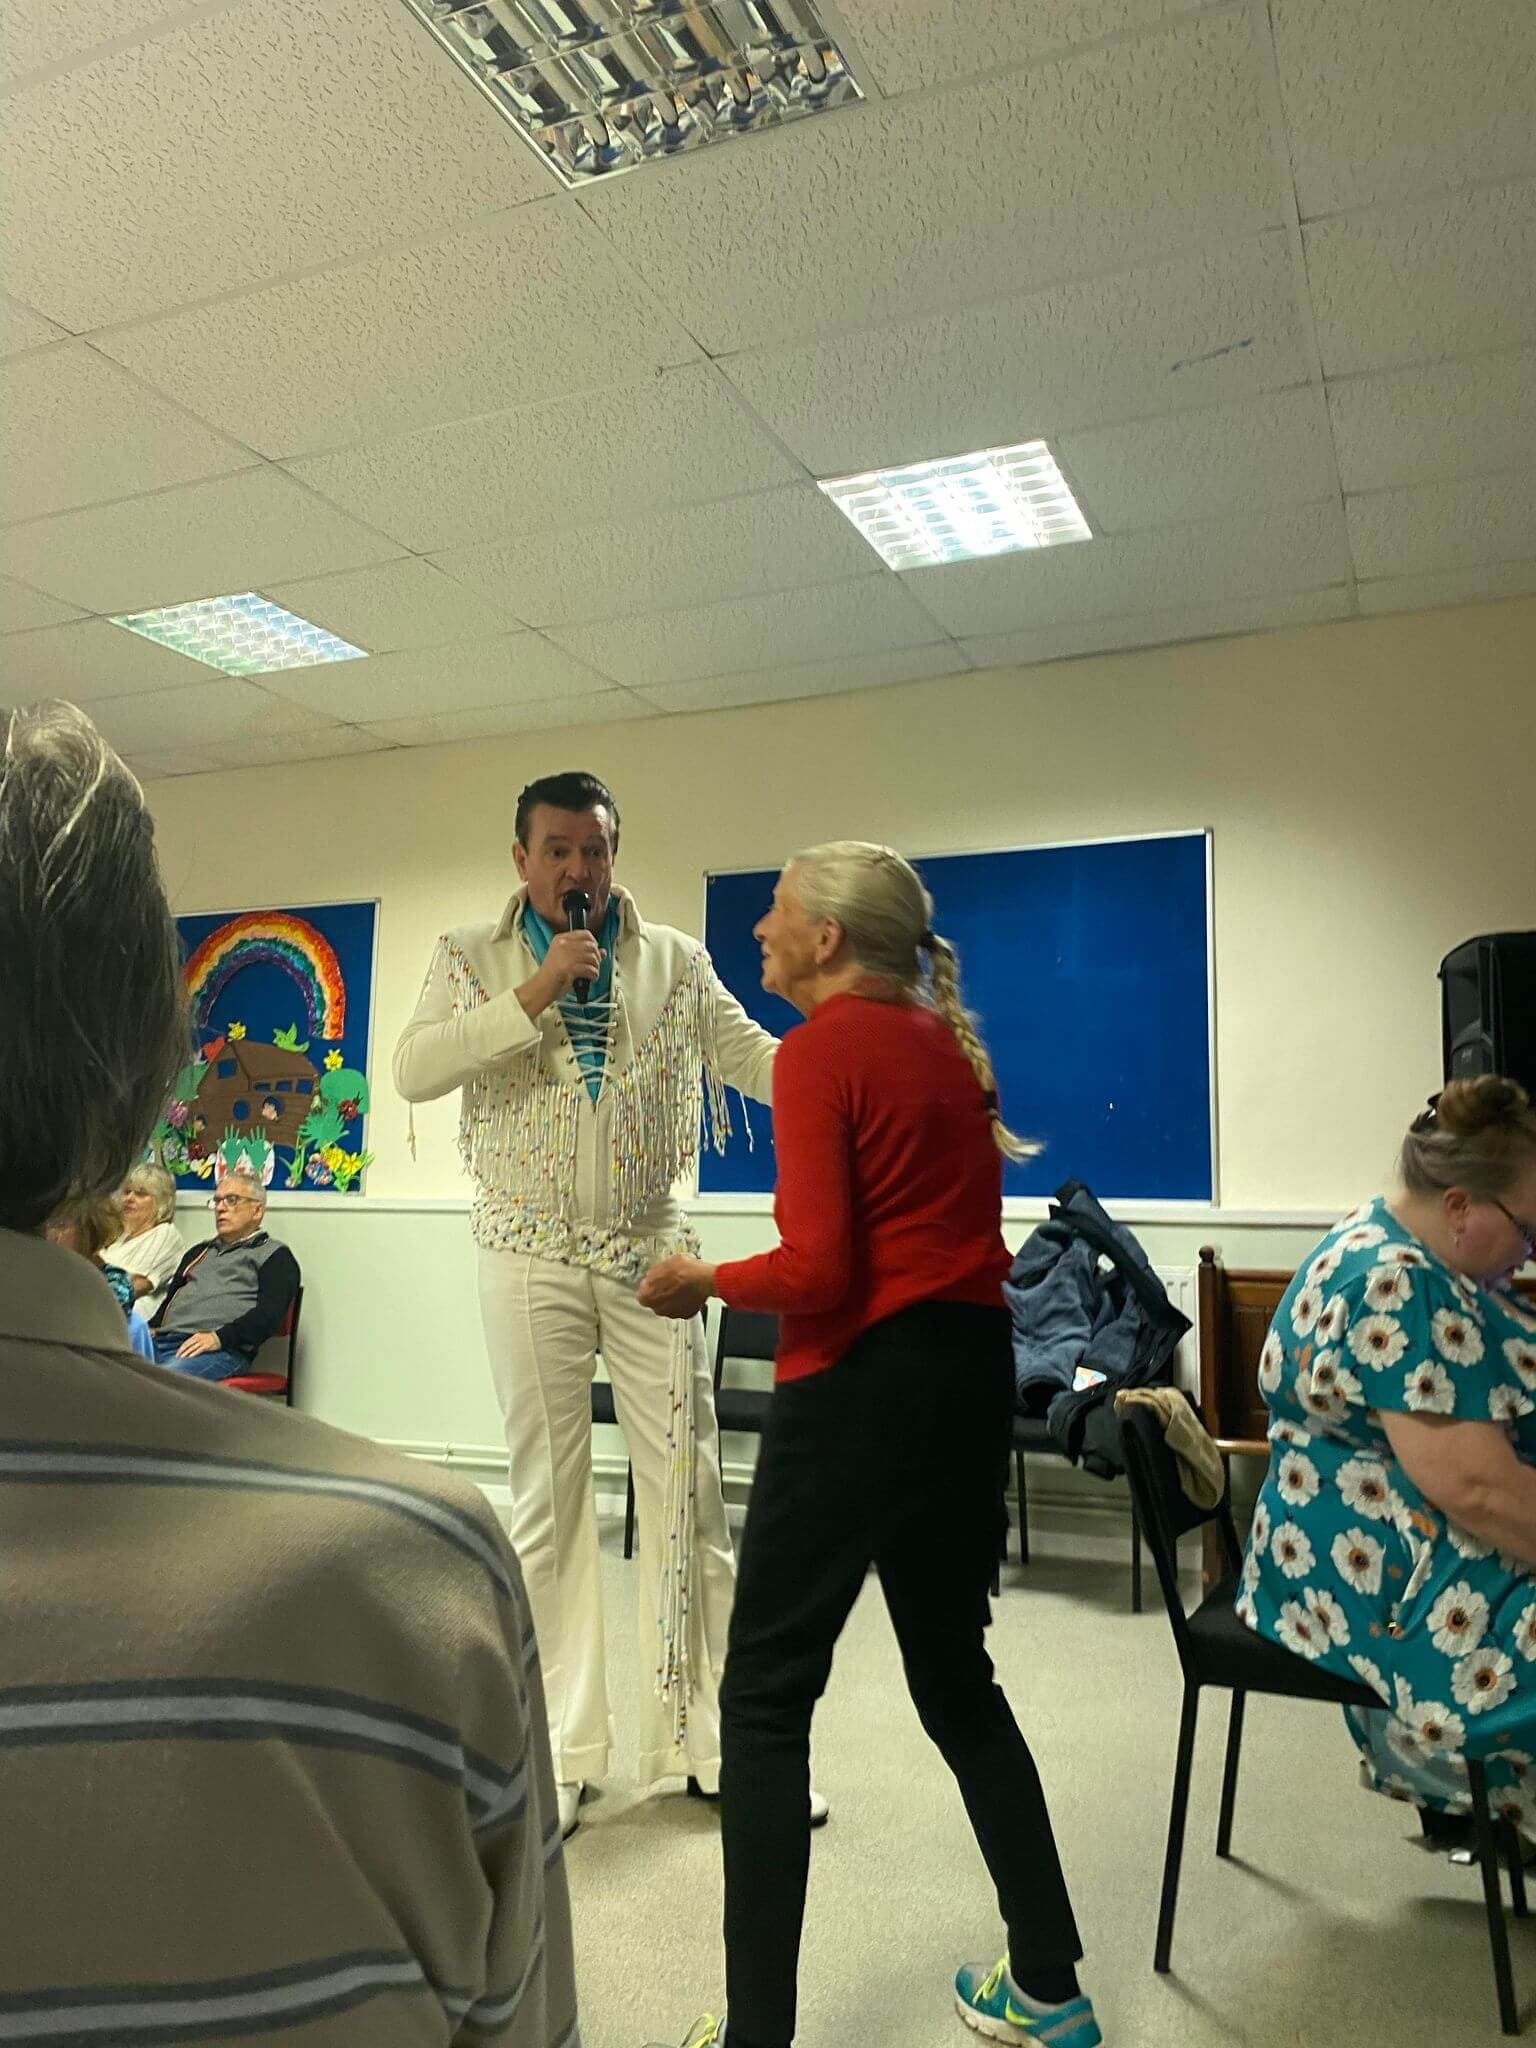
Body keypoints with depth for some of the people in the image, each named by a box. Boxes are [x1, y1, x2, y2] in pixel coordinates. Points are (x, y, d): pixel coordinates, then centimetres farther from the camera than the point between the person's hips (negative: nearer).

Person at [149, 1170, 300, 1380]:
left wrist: (219, 1337, -19)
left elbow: (269, 1314, -5)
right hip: (161, 1342, 6)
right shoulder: (199, 1251, 33)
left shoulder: (274, 1255, 10)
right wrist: (150, 1329, 7)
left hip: (223, 1351, -6)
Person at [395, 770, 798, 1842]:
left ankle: (704, 1732, 16)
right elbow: (414, 1071, -10)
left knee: (688, 1488, 2)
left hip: (651, 1251, 1)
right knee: (549, 1497, 8)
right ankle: (563, 1748, 21)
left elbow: (754, 1054, -1)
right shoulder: (473, 956, 4)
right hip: (530, 1258, 0)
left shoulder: (674, 958, 6)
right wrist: (534, 994, -18)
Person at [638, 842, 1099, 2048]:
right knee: (957, 1677, 21)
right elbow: (946, 1221, 13)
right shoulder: (947, 1045, 12)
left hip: (865, 1383, -8)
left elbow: (818, 1272, -18)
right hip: (973, 1371, 8)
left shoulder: (819, 1049, -11)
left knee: (767, 1699, 7)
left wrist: (704, 1283, -2)